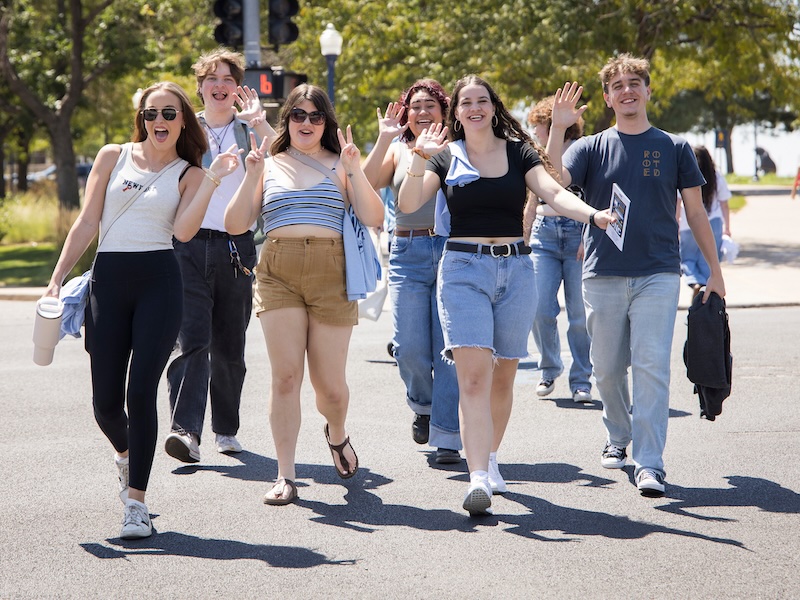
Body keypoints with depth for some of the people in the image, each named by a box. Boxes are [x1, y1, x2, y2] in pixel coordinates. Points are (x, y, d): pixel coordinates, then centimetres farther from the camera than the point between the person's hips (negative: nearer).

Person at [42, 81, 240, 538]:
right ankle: (126, 454, 36)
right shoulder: (113, 157, 11)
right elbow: (88, 222, 9)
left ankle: (136, 500, 0)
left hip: (159, 282, -2)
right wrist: (58, 278, 3)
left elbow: (183, 230, -8)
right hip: (108, 279, 2)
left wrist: (213, 178, -13)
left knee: (141, 393, -9)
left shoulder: (189, 174, 9)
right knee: (106, 401, 1)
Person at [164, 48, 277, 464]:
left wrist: (259, 121, -14)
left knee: (230, 346, 7)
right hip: (190, 244, -1)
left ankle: (226, 429, 21)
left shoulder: (250, 131, 10)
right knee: (192, 339, -15)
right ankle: (185, 430, -24)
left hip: (236, 246, 1)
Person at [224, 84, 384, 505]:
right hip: (278, 274, 1)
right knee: (285, 375, -10)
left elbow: (373, 218, -2)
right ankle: (285, 476, -5)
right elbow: (235, 224, 7)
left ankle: (337, 433, 37)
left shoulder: (339, 164, 10)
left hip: (331, 275, 0)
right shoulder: (269, 166, 13)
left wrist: (353, 170, -11)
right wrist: (251, 176, -4)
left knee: (329, 384, 2)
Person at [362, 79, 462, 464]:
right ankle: (423, 404, 27)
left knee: (450, 349, -5)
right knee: (410, 349, -5)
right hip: (408, 254, 1)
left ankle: (447, 437, 0)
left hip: (452, 250, -1)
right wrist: (383, 140, -12)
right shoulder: (396, 151, 9)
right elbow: (365, 185, -6)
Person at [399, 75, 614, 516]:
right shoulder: (446, 157, 6)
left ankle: (490, 457, 31)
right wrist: (420, 161, -18)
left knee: (503, 375, 10)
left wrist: (593, 214, -25)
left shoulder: (518, 152, 7)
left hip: (515, 268, 2)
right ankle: (478, 479, -22)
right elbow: (408, 204, -4)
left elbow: (553, 192, -7)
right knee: (474, 373, -15)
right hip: (463, 268, -2)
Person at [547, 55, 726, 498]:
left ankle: (650, 465, -13)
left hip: (658, 274, -2)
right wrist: (558, 128, -21)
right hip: (603, 274, 2)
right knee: (608, 368, 10)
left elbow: (695, 211, 11)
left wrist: (714, 270, 10)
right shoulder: (591, 147, 6)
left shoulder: (674, 148, 7)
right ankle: (618, 438, 34)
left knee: (651, 366, -11)